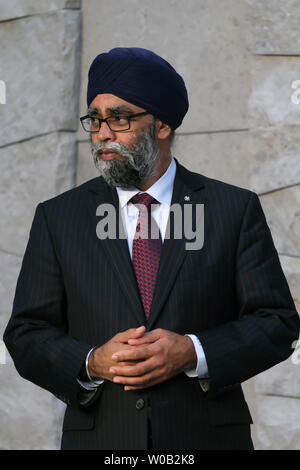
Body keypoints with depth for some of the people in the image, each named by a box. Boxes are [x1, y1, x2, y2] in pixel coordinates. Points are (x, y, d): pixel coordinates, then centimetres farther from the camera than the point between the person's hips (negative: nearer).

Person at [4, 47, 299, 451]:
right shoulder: (58, 218, 4)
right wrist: (92, 363, -15)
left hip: (207, 437, -1)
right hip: (97, 438, 1)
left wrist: (192, 353, -15)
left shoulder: (237, 209, 0)